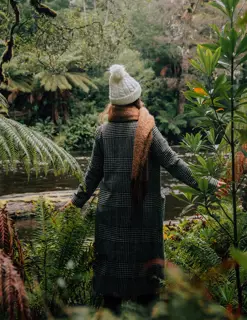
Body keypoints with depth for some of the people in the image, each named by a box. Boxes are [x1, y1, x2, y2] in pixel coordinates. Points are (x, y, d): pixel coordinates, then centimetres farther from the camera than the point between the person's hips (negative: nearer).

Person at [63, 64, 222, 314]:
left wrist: (78, 200, 16)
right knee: (144, 257, 10)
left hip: (111, 210, 3)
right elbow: (172, 162, -11)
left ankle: (111, 305, 20)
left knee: (111, 259, 11)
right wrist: (204, 183, -6)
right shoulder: (146, 130, -10)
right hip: (143, 210, -2)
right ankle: (145, 301, 18)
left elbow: (94, 172, 3)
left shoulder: (104, 131, -1)